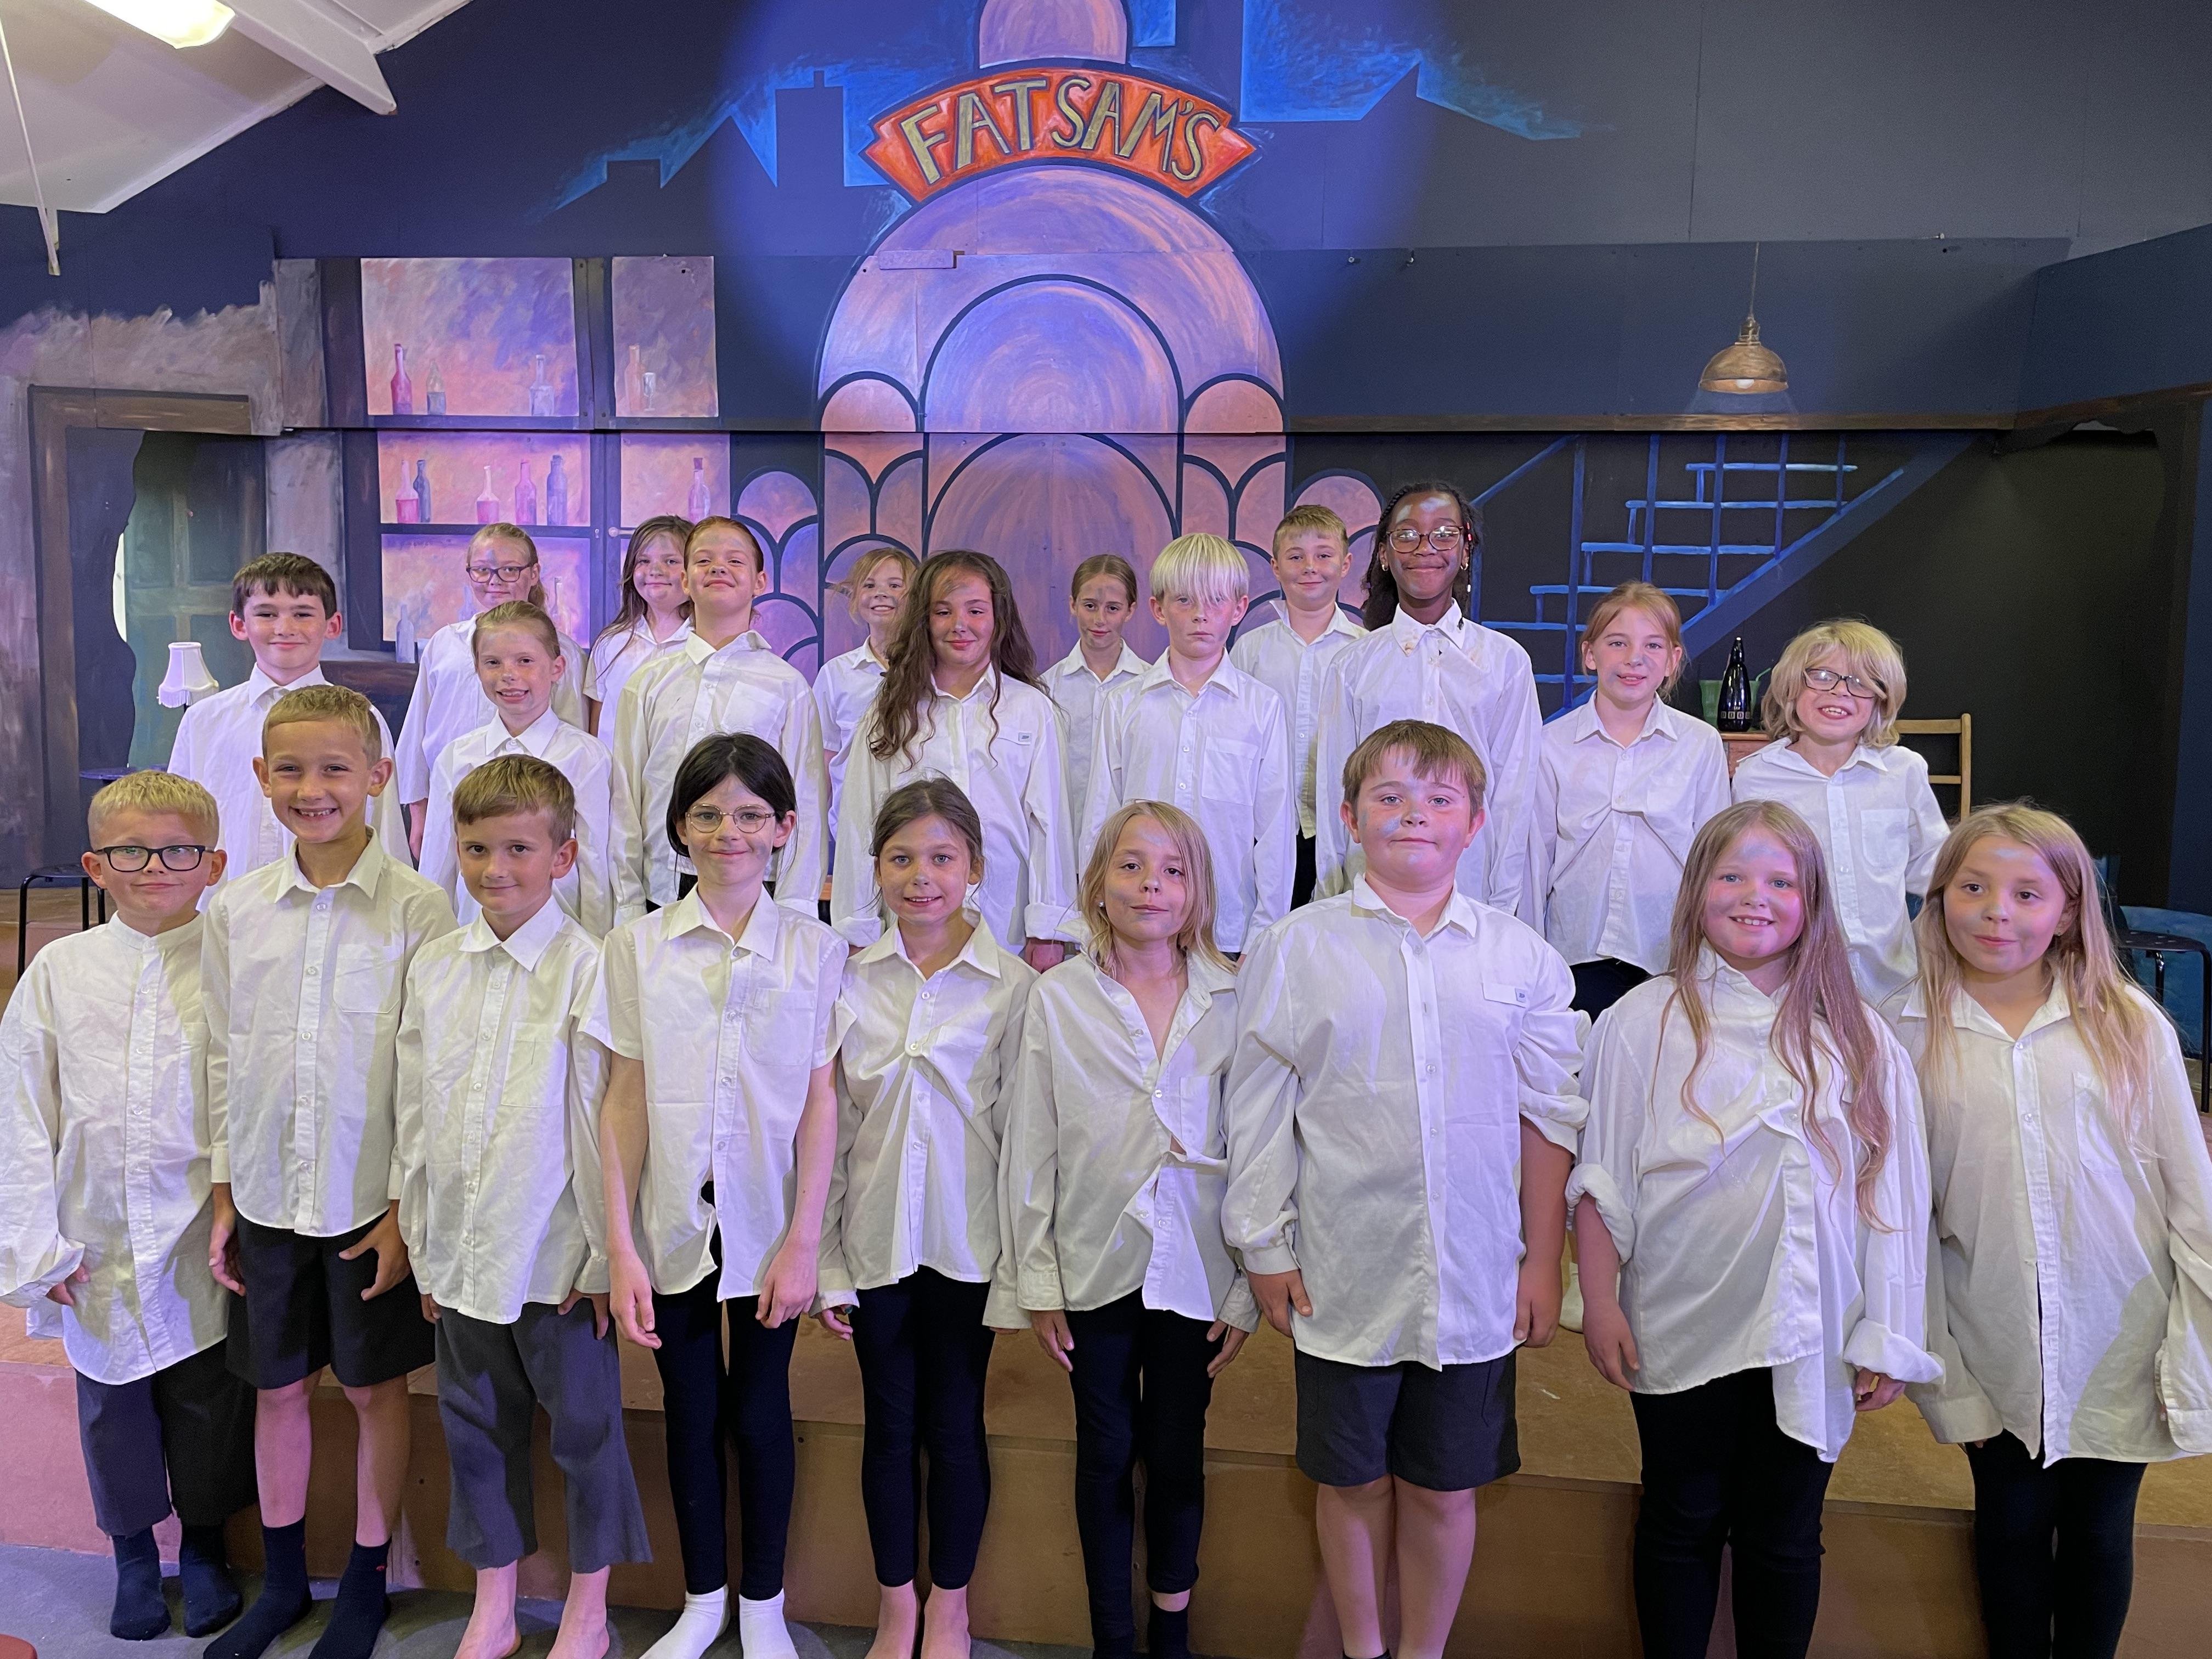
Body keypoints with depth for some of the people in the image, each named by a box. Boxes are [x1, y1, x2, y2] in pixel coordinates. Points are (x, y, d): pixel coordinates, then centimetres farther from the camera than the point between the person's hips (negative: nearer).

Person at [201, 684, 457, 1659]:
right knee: (277, 1386, 16)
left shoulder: (416, 909, -10)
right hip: (267, 1195, 4)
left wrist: (408, 1205, -10)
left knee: (374, 1388, 9)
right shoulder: (236, 911, 2)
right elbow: (224, 1058, 8)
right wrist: (223, 1194, 7)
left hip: (372, 1197, -3)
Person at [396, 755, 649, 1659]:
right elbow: (414, 1111, 9)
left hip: (556, 1255, -5)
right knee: (475, 1427, 18)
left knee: (585, 1426, 9)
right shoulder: (433, 966, 4)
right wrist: (423, 1241, 9)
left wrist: (604, 1251, -9)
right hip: (462, 1250, 5)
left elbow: (602, 1118, -11)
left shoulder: (586, 966, -12)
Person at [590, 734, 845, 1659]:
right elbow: (625, 1102, -1)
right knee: (690, 1412, 13)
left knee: (760, 1413, 10)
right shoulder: (637, 947, 0)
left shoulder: (816, 950, -3)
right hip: (674, 1225, 1)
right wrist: (620, 1246, -4)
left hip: (768, 1226, -1)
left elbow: (820, 1103, -4)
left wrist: (802, 1242, -8)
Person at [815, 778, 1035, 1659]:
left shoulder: (1013, 986, -6)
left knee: (954, 1424, 9)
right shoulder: (849, 982, 0)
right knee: (890, 1423, 13)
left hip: (966, 1244, -2)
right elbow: (825, 1130, 3)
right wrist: (825, 1263, 2)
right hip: (875, 1242, 2)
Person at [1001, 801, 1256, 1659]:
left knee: (1178, 1453, 12)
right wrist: (1036, 1282, 0)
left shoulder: (1233, 999, -3)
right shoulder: (1058, 999, -2)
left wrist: (1247, 1287, 0)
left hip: (1194, 1271, 0)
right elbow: (1030, 1149, 0)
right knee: (1106, 1455, 12)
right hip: (1095, 1267, 0)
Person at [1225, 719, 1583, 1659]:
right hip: (1345, 1275, 0)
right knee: (1352, 1478, 14)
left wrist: (1542, 1260, 5)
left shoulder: (1520, 956, 2)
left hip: (1475, 1280, 1)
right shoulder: (1295, 949, -2)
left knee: (1445, 1486, 13)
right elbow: (1258, 1113, 1)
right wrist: (1265, 1250, 0)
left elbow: (1549, 1116, 5)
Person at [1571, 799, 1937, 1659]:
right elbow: (1602, 1178, -2)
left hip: (1808, 1337, 1)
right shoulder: (1644, 1022, -5)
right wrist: (1600, 1304, -3)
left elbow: (1892, 1194, 3)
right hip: (1678, 1330, -1)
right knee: (1681, 1523, 14)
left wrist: (1888, 1337, 2)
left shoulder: (1858, 1039, 0)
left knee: (1784, 1538, 14)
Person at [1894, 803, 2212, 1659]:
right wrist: (1936, 1368, -2)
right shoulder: (1907, 1033, -7)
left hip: (2118, 1343, 0)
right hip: (1996, 1357, 0)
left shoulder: (2129, 1024, -7)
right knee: (2011, 1525, 15)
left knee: (2100, 1531, 15)